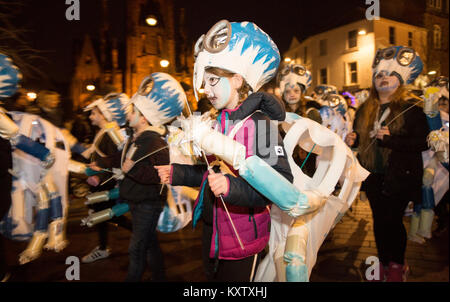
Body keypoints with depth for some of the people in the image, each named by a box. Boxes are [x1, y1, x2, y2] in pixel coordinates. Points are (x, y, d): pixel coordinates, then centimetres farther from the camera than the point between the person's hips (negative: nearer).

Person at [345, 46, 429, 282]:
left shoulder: (411, 108, -6)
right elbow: (360, 137, 23)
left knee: (393, 220, 0)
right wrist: (352, 140, 1)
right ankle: (383, 263, 29)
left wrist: (391, 138, -23)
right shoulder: (365, 109, 11)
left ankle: (398, 266, 23)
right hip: (374, 175, 5)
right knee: (379, 220, 11)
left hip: (400, 175, -5)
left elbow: (422, 143, -14)